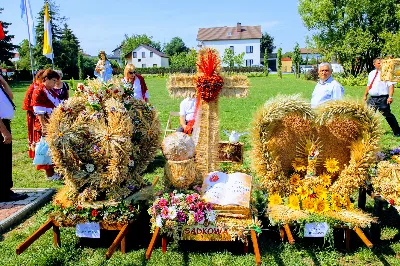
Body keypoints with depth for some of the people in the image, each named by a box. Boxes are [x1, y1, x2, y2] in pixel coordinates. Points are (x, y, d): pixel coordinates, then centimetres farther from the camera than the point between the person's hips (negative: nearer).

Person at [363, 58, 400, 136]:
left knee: (388, 115, -2)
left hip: (383, 99, -6)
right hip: (372, 98, 6)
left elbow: (391, 85, -11)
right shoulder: (371, 74, 14)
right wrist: (365, 95, 19)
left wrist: (390, 96, -21)